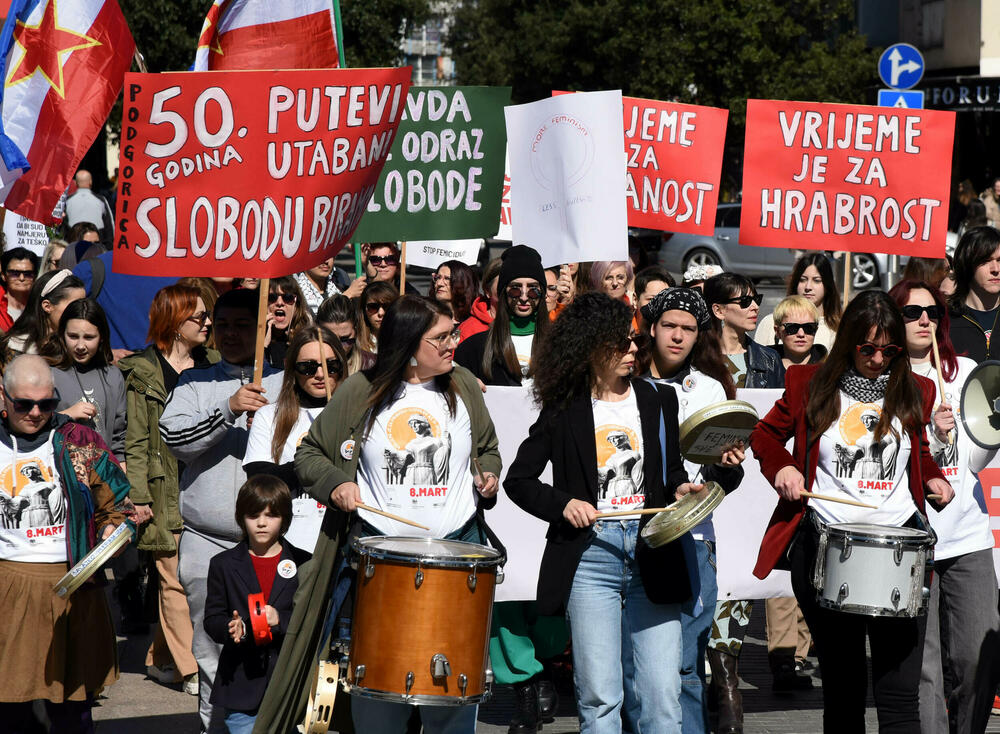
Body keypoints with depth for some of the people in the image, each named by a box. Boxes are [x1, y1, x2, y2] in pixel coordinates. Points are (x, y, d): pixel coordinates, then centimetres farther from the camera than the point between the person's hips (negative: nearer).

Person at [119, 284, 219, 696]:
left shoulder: (212, 364, 12)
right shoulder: (143, 372, -2)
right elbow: (136, 441, -4)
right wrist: (139, 497, -11)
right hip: (168, 490, -5)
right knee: (175, 578, -4)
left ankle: (161, 659, 16)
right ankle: (191, 670, 1)